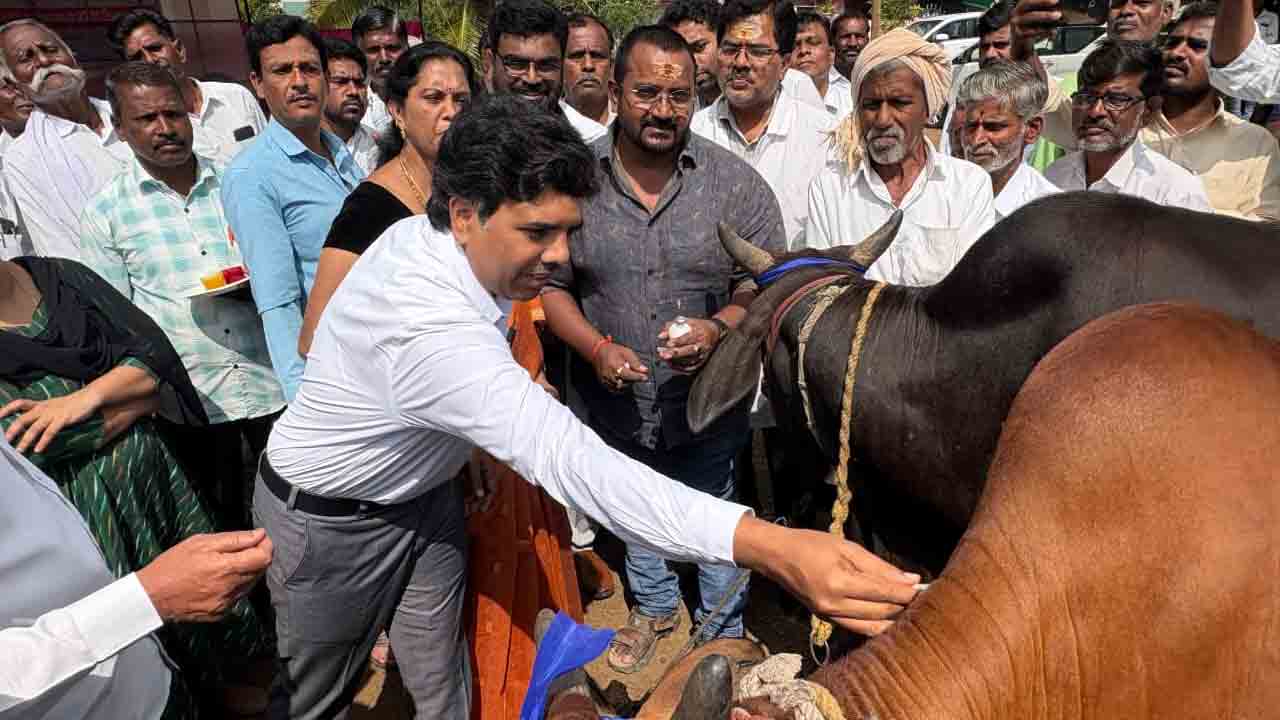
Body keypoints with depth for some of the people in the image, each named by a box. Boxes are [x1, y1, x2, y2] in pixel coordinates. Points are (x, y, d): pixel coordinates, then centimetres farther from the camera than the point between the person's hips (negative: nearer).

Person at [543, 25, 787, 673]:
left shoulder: (735, 182, -10)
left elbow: (767, 285, -6)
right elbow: (550, 284, -4)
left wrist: (719, 328, -26)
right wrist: (596, 348, -19)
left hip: (710, 402, -1)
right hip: (618, 405, 2)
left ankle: (721, 632, 46)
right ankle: (654, 608, 56)